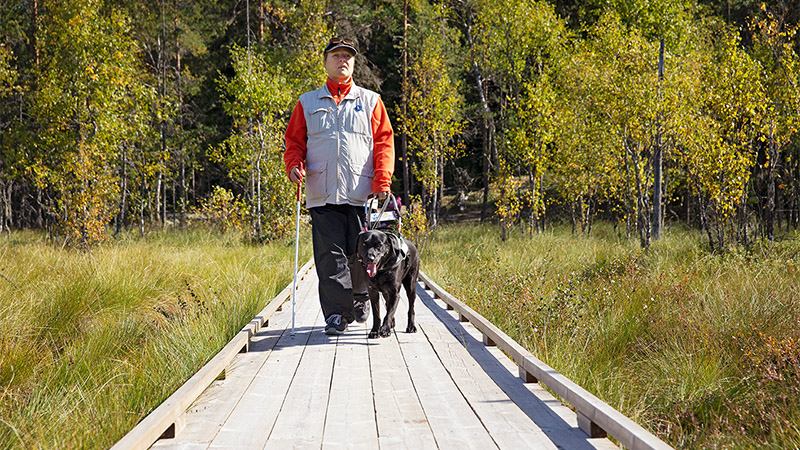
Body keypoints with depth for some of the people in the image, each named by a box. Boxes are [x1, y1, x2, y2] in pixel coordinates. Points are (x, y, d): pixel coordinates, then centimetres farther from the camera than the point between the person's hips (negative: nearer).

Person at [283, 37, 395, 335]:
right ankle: (336, 314, -6)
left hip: (362, 195, 0)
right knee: (330, 255, -7)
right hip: (322, 195, 0)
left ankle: (360, 298, 29)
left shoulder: (370, 102, 13)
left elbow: (384, 142, 8)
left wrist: (382, 181, -5)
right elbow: (294, 141, 15)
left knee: (361, 254, 3)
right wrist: (294, 166, -6)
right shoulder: (307, 103, 15)